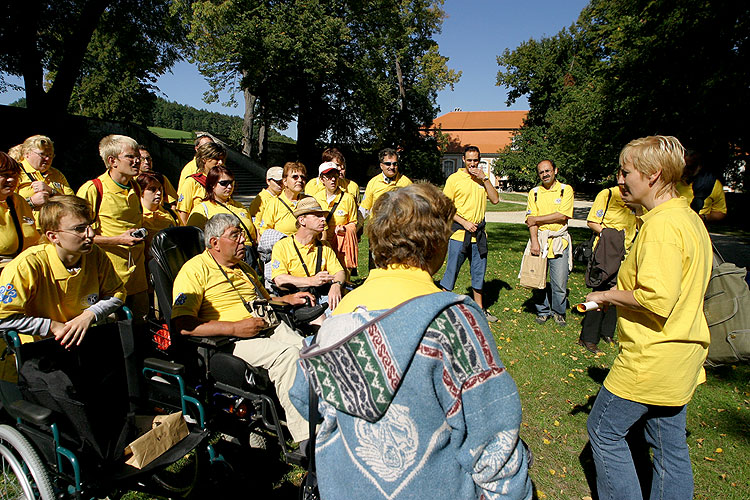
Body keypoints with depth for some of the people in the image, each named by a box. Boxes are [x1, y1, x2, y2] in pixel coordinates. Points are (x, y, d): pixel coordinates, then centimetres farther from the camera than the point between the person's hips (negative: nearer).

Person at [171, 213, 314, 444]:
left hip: (269, 328, 7)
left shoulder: (243, 268, 24)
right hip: (229, 341, -7)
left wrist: (287, 299, 16)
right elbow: (183, 325, -14)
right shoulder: (195, 270, -1)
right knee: (287, 354, -31)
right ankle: (305, 439, -25)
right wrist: (235, 328, -20)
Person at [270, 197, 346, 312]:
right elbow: (279, 280, -8)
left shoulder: (324, 247, 22)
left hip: (322, 295, 5)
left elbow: (340, 272, 12)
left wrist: (336, 285, -13)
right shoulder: (282, 246, 5)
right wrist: (311, 281, -19)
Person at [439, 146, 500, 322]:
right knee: (451, 272, -1)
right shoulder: (454, 179, -4)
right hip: (459, 234, -5)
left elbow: (495, 200, 0)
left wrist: (484, 179, -7)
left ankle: (480, 308, 28)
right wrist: (464, 222, -15)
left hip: (479, 234, 5)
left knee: (479, 272, 14)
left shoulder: (483, 178, 11)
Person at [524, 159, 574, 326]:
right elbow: (531, 220, 0)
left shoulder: (566, 190, 4)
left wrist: (537, 219, -6)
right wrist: (534, 242, -11)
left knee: (560, 282, 0)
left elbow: (562, 215, -8)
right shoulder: (534, 193, 9)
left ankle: (559, 312, 21)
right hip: (539, 239, 2)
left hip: (559, 242, -2)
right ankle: (543, 311, 22)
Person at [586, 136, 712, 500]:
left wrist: (609, 296, -14)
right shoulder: (689, 218, 9)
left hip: (652, 357, -10)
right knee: (670, 443, 19)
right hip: (681, 355, 10)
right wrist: (623, 290, 11)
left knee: (604, 431, 8)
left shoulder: (661, 224, -22)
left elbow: (658, 298, -31)